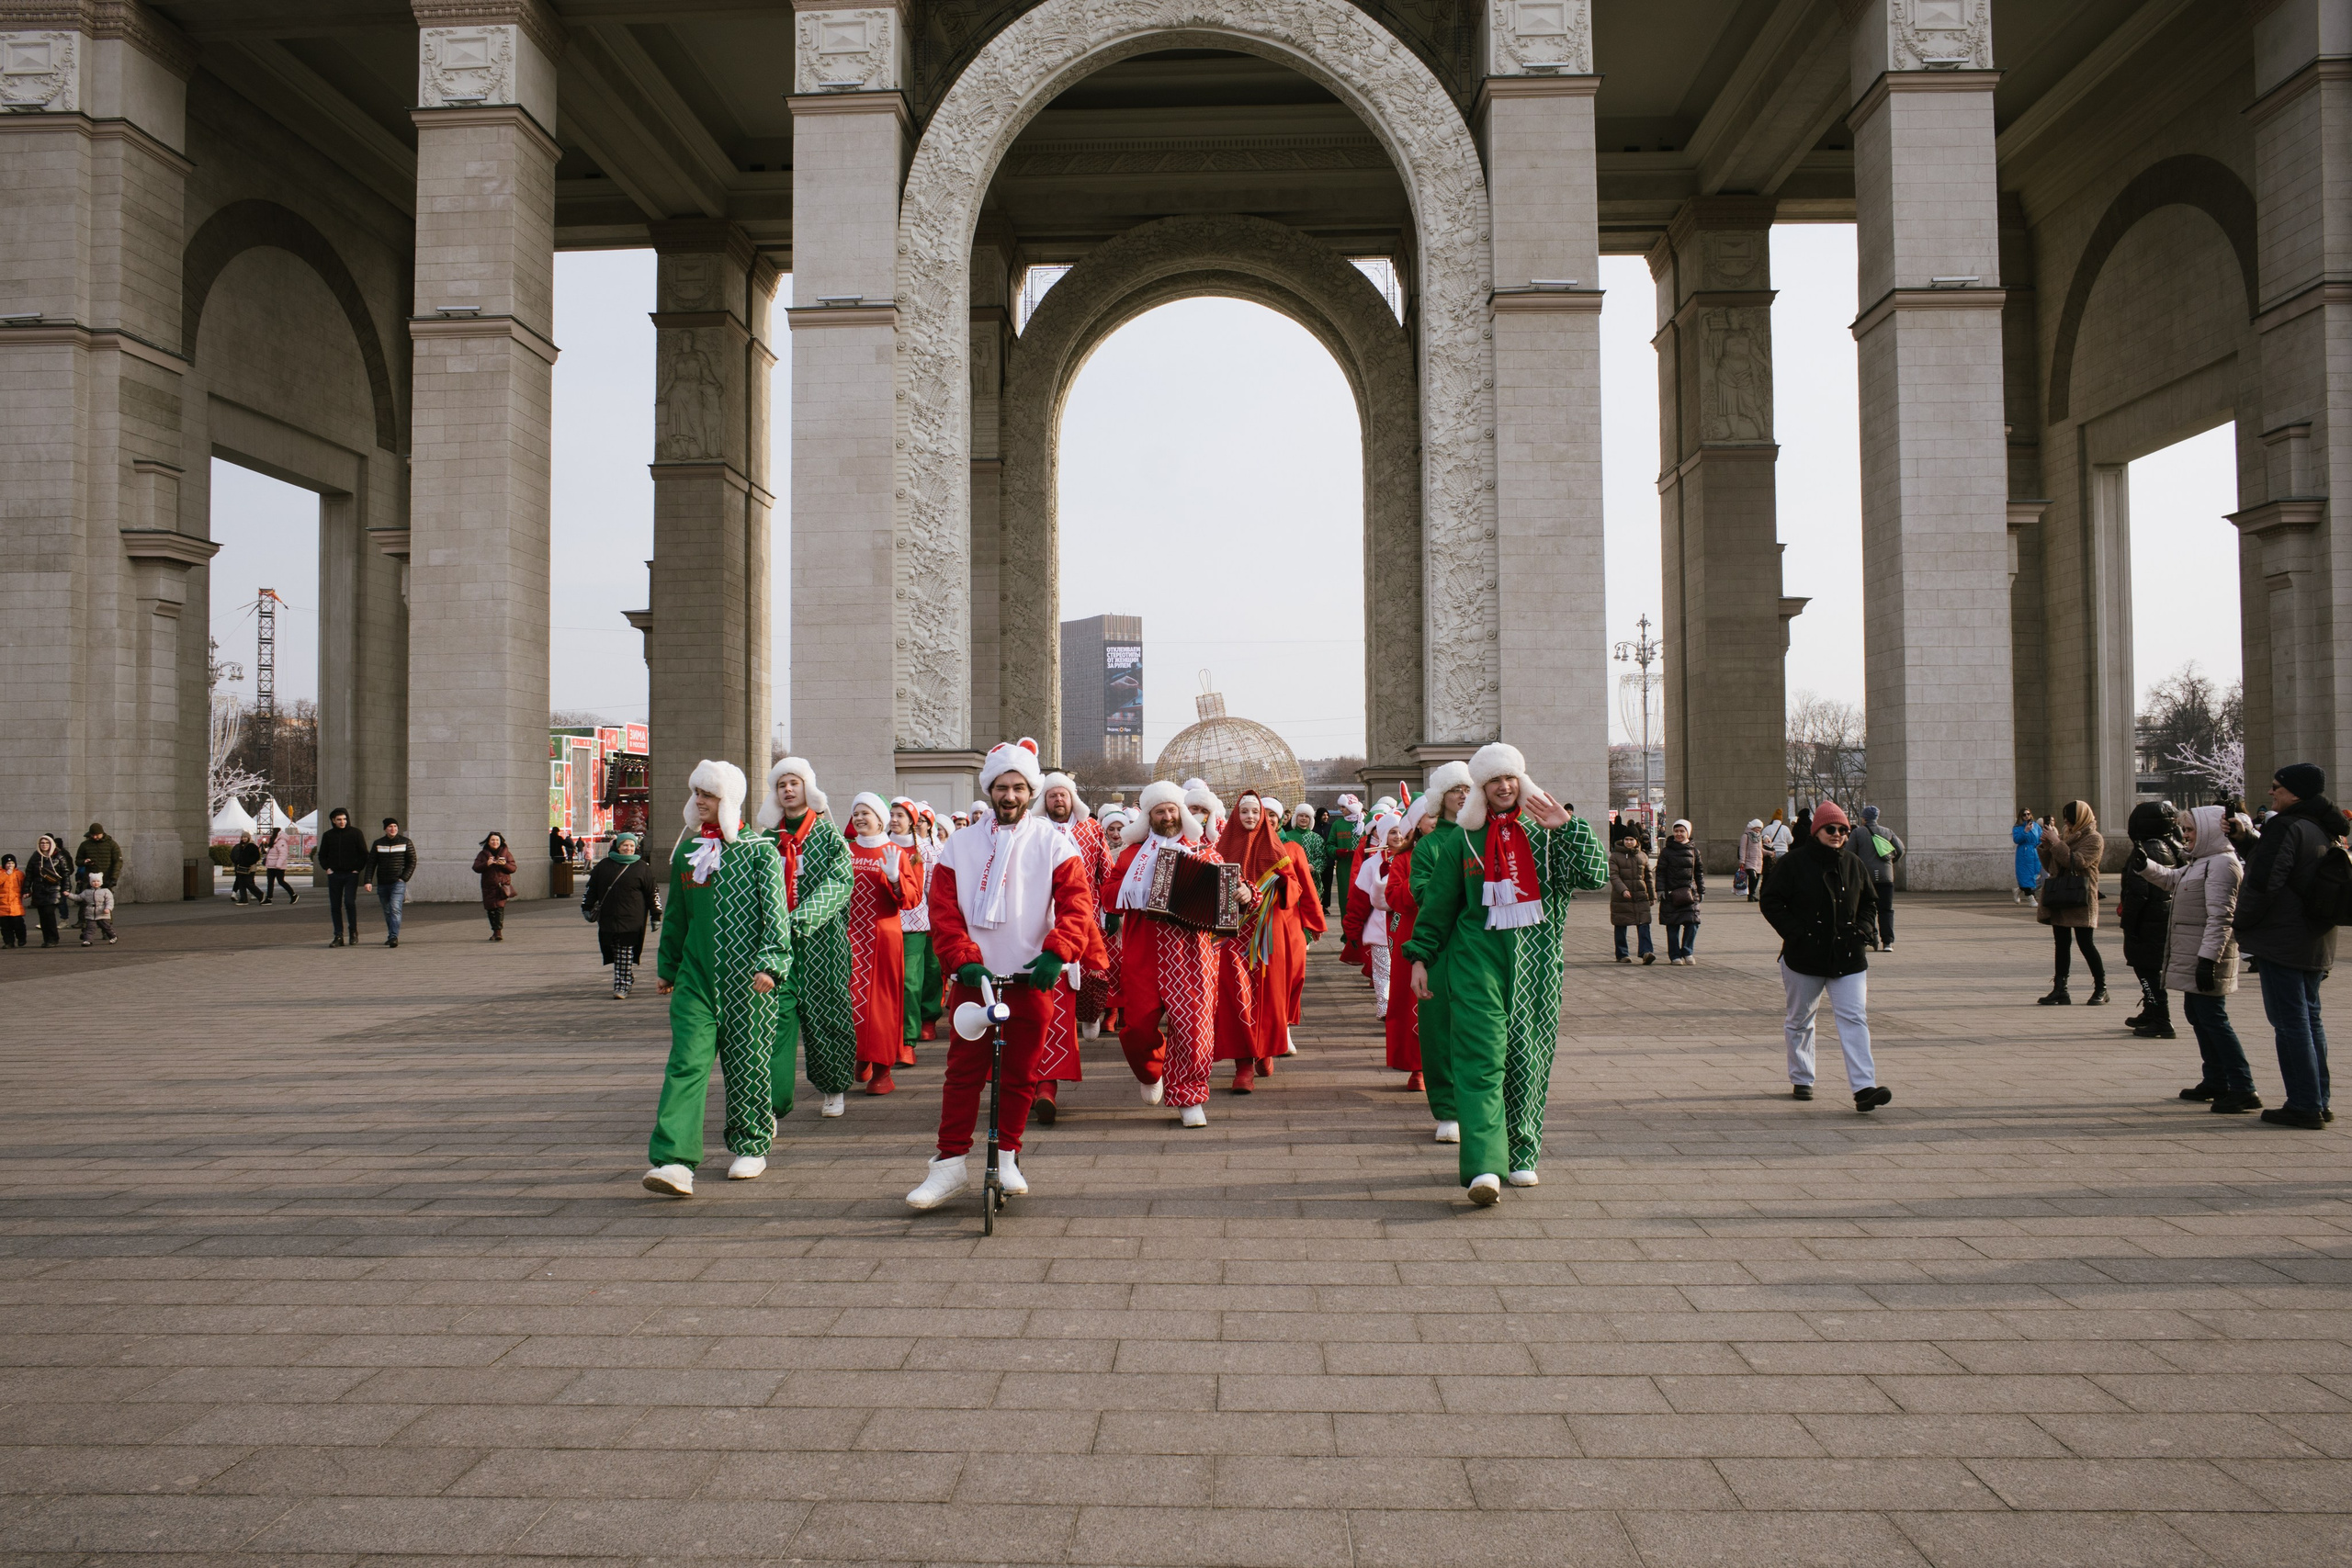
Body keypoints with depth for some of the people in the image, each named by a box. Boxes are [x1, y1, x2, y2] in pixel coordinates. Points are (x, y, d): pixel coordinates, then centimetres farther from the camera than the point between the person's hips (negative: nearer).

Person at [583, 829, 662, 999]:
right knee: (615, 954, 10)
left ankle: (622, 986, -3)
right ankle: (628, 978, 26)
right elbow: (591, 887, 17)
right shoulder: (604, 866, 8)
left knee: (626, 955, -6)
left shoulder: (642, 868, 1)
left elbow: (653, 892, 3)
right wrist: (586, 907, 14)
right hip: (607, 919, 3)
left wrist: (656, 916, 2)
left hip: (632, 921, -3)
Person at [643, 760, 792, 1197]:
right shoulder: (685, 851, 13)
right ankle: (674, 1161, -16)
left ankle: (752, 1145, 25)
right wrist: (667, 965, 26)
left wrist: (770, 963, -19)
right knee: (686, 1062, -9)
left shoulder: (759, 850, -2)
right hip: (696, 973, 4)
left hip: (746, 975, -3)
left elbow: (776, 911, -8)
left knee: (746, 1062, 5)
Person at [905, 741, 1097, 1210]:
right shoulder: (961, 844, 8)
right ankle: (952, 1163, 7)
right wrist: (963, 958, -12)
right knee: (963, 1071, 0)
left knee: (1020, 1073, 6)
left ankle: (1007, 1157, 20)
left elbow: (1077, 901, -4)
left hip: (1032, 978, -1)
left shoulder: (1052, 842, 4)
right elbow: (943, 909, 3)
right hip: (973, 977, 1)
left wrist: (1056, 951, -19)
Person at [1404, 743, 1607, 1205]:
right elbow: (1437, 903, 11)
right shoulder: (1461, 839, 6)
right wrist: (1420, 957, 8)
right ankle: (1484, 1166, -20)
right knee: (1481, 1057, -13)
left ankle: (1521, 1154, 21)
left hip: (1535, 956, 2)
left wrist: (1568, 828, -12)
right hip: (1477, 954, -2)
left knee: (1528, 1056, 6)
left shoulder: (1545, 832, 8)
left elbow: (1595, 876, -4)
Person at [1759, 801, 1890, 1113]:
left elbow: (1869, 902, 20)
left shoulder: (1854, 864, 8)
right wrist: (1796, 933, -15)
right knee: (1799, 1020, 11)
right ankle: (1801, 1080, 28)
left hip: (1848, 958, 2)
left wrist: (1864, 929, 2)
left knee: (1854, 1018, -9)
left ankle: (1864, 1088, -14)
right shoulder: (1794, 863, -6)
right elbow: (1771, 902, -6)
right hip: (1804, 958, -2)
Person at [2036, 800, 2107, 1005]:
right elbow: (2050, 867, 19)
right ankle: (2060, 989, 7)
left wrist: (2057, 844, -14)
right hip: (2059, 898, 7)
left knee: (2085, 943, -5)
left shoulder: (2093, 839, -5)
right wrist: (2047, 848, 4)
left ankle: (2101, 988, 6)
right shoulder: (2067, 836, 18)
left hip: (2080, 900, -7)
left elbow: (2077, 861, -20)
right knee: (2061, 944, 6)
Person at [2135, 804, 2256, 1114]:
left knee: (2212, 1018, -9)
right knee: (2196, 1015, 16)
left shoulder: (2222, 864, -17)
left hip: (2207, 956, -11)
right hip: (2192, 955, 11)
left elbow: (2220, 917, -23)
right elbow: (2170, 879, 27)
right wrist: (2145, 865, 7)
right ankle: (2215, 1082, 25)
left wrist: (2208, 959, -26)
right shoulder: (2201, 863, 16)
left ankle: (2244, 1090, -7)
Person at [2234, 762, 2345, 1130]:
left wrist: (2242, 921, -9)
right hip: (2317, 944, 9)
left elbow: (2263, 882, -21)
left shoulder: (2285, 827, -16)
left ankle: (2304, 1106, -4)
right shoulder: (2326, 832, 13)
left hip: (2281, 942, -9)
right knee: (2309, 1020, 15)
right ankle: (2318, 1102, 19)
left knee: (2290, 1022, -5)